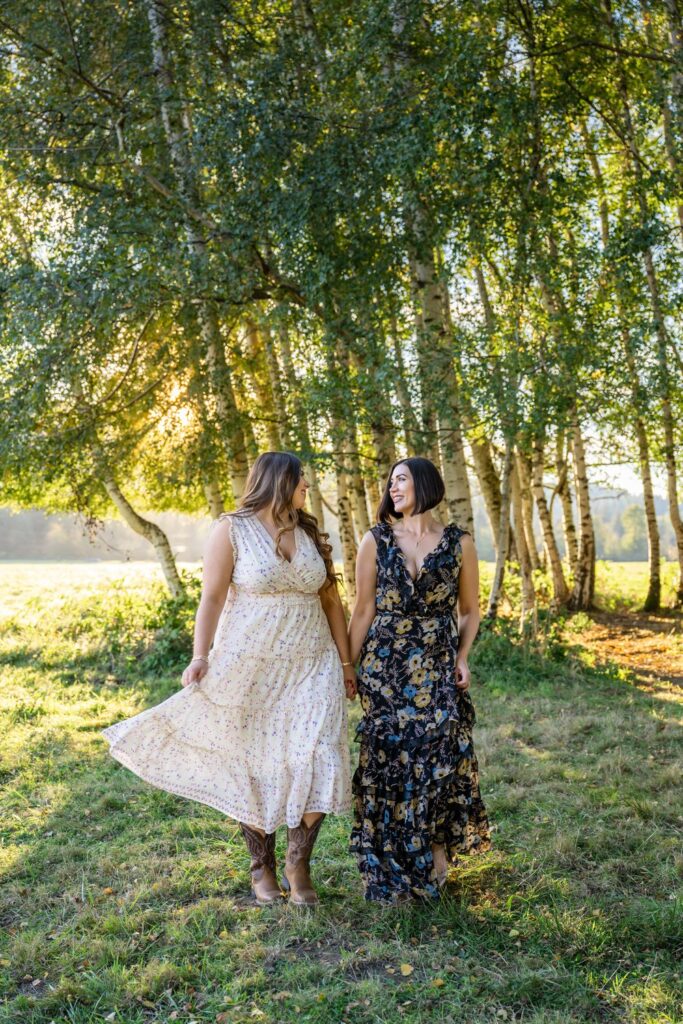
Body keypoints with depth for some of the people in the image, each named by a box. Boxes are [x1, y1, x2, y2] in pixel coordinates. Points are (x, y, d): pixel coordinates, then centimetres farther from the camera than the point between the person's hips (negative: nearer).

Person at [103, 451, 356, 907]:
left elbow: (331, 601, 10)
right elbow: (213, 598, -8)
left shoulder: (311, 534, 9)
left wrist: (345, 663, 9)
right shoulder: (231, 530, -4)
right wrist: (201, 656, -19)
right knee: (253, 768, 6)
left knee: (317, 762, -7)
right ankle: (262, 867, 25)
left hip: (312, 667, 3)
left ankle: (299, 861, 13)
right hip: (250, 668, -3)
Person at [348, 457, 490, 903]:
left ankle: (436, 858, 20)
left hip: (438, 669, 0)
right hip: (385, 668, 0)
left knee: (440, 758, -1)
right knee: (388, 758, 2)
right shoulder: (376, 541, 2)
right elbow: (363, 611, 4)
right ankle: (389, 870, 18)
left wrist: (463, 656, -5)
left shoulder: (458, 543, 2)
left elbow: (470, 610, 10)